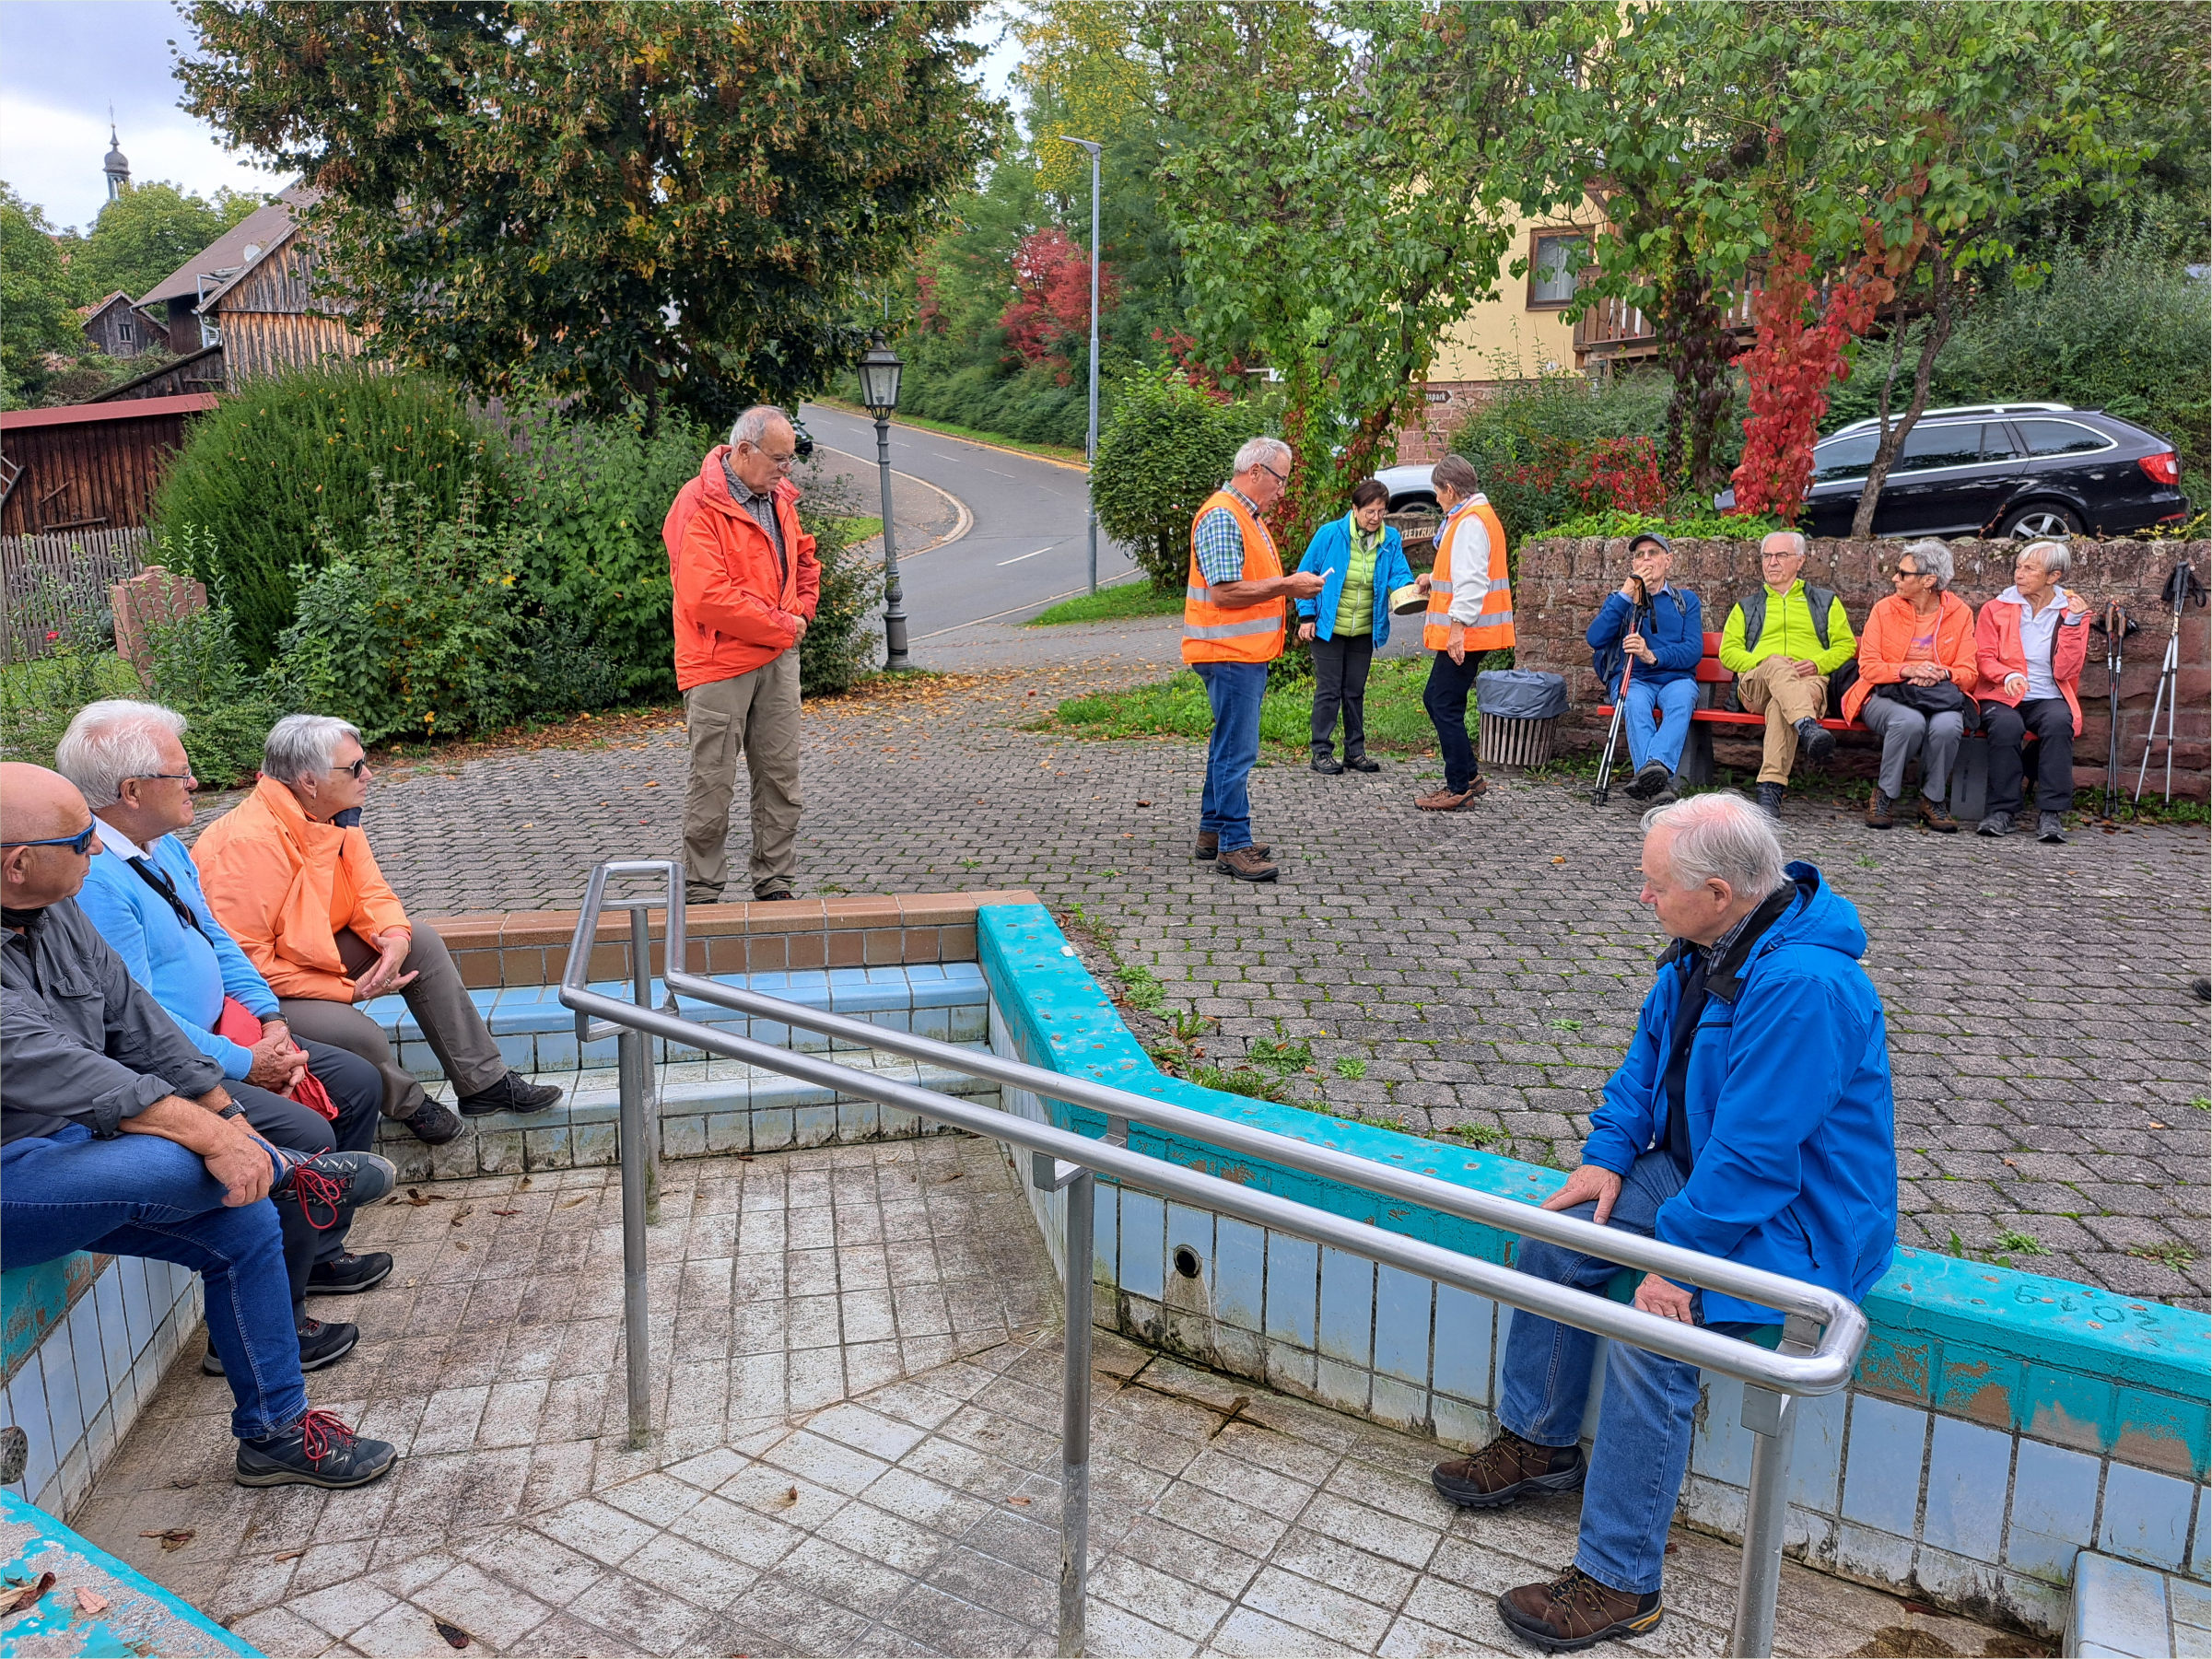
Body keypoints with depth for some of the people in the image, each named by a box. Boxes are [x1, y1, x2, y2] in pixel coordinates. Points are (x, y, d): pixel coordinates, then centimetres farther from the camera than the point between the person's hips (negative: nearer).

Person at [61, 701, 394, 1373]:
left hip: (217, 1040, 11)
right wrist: (243, 1065, -18)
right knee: (304, 1136, -25)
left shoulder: (165, 847, 8)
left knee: (357, 1081, 11)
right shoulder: (93, 879, -24)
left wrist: (271, 1019, 1)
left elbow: (217, 939, 16)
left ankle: (319, 1252, 24)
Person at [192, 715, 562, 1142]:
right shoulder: (250, 842, -30)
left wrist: (395, 936, -21)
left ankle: (484, 1082, 3)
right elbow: (243, 960, -30)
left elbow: (370, 892, 4)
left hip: (312, 953, 9)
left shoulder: (335, 817, -2)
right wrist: (347, 990, -26)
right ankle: (408, 1104, 6)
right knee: (360, 1035, -30)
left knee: (423, 943, -2)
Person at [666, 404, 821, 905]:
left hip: (778, 658, 7)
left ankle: (775, 882, 21)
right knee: (712, 782, 0)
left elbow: (803, 558, 28)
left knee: (780, 775, 10)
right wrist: (780, 625, -15)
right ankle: (702, 892, 12)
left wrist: (801, 611, 9)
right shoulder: (699, 506, -15)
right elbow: (707, 596, -23)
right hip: (719, 664, -7)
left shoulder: (778, 497, 11)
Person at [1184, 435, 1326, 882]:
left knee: (1229, 745, 15)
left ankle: (1213, 832, 24)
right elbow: (1224, 592, -23)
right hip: (1230, 653, -11)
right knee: (1236, 750, -8)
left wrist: (1289, 583, 12)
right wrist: (1286, 586, -17)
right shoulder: (1222, 517, -16)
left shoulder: (1248, 516, 19)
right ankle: (1234, 845, -4)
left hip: (1247, 652, 11)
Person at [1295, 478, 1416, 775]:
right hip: (1328, 628, -4)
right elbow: (1306, 574, -6)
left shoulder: (1391, 539, -1)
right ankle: (1322, 751, 9)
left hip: (1364, 631, 4)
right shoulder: (1330, 534, -11)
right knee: (1329, 690, 0)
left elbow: (1399, 572, -7)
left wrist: (1408, 586, -32)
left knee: (1355, 691, 12)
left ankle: (1355, 751, 21)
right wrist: (1307, 616, -11)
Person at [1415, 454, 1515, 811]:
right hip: (1461, 633, 11)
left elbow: (1472, 580, -24)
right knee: (1435, 699, 16)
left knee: (1446, 706, -6)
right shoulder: (1471, 516, 18)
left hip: (1466, 633, -11)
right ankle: (1468, 775, 22)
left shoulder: (1470, 522, -15)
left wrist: (1458, 626, -28)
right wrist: (1436, 578, 30)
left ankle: (1459, 788, 0)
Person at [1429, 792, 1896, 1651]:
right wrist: (1608, 1153, 0)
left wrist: (1677, 1258, -26)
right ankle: (1538, 1444, 19)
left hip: (1796, 1218, -9)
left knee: (1647, 1331, -25)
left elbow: (1754, 1155, -30)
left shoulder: (1804, 986, -31)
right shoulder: (1708, 943, -1)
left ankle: (1618, 1582, -9)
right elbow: (1651, 1048, 11)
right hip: (1698, 1171, 10)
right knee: (1555, 1236, 1)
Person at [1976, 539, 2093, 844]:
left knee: (2059, 722, -34)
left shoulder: (2073, 611, 7)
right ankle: (2002, 810, -25)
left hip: (2050, 698, 0)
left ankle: (2051, 813, -29)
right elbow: (1984, 658, 3)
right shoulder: (1996, 608, 9)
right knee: (2007, 724, -35)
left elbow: (2065, 671, -3)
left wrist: (2072, 623, -12)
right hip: (2003, 696, 0)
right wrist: (2008, 675, -18)